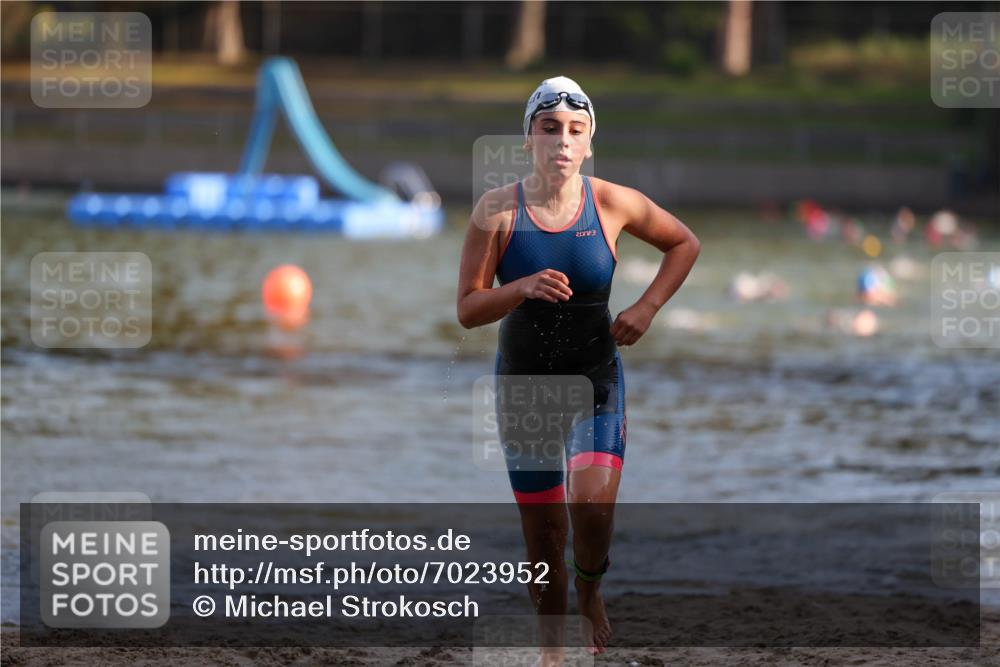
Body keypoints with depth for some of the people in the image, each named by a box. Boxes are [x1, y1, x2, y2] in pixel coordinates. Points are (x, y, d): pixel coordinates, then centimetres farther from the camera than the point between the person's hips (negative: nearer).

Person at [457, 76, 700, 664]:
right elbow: (468, 310, -10)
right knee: (544, 537, 6)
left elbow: (685, 244, 9)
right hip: (523, 381, 1)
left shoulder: (613, 204, -9)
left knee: (593, 502, -22)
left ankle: (592, 589, 11)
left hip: (597, 377, -1)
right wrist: (522, 289, -28)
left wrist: (647, 308, -3)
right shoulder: (497, 210, -11)